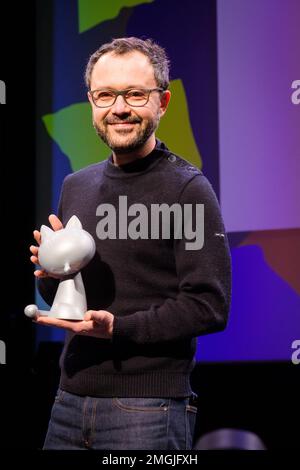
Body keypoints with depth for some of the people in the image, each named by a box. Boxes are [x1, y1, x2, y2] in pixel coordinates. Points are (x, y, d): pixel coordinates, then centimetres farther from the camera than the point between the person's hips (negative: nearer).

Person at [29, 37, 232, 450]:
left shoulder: (187, 189, -9)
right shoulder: (76, 186, 10)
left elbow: (209, 306, -14)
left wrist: (116, 327, -22)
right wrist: (52, 272, -3)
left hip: (147, 410, -6)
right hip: (70, 399, 6)